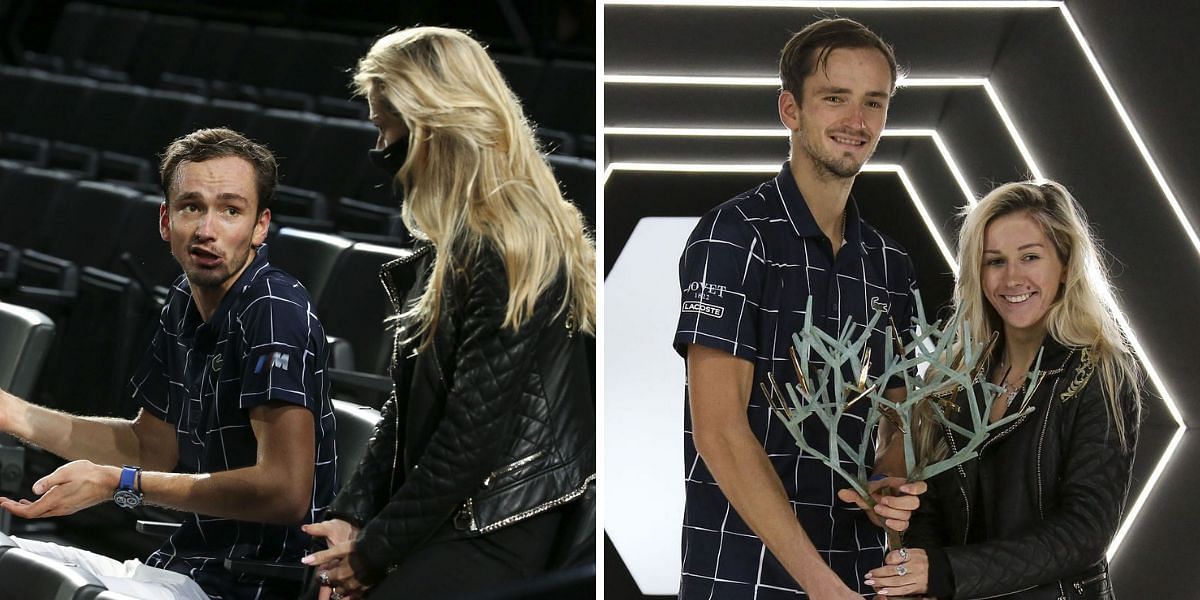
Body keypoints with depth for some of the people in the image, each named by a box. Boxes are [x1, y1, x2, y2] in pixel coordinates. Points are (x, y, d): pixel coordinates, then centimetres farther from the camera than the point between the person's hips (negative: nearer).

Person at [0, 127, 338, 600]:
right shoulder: (185, 303, 7)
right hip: (194, 554, 8)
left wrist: (117, 483, -24)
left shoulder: (276, 313, -19)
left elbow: (286, 491, -26)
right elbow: (153, 444, 16)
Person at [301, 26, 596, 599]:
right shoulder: (453, 244, 14)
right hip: (450, 514, 8)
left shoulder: (510, 247, -17)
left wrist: (374, 551, -12)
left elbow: (474, 431, -18)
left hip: (496, 536, -8)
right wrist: (351, 515, 1)